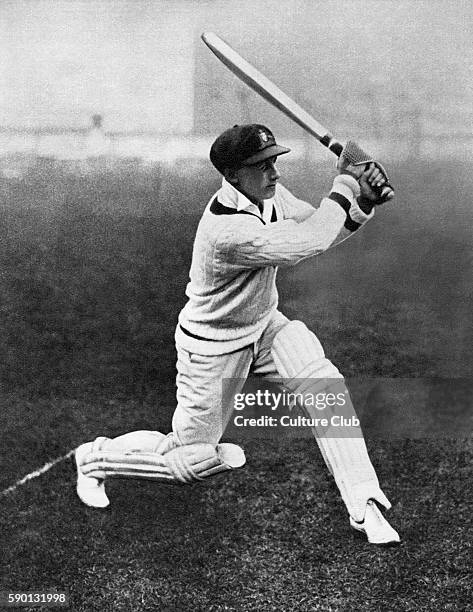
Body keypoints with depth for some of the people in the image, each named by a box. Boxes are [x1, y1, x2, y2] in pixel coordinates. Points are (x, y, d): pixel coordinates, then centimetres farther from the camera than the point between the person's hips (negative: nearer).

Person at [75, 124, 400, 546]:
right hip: (213, 348, -7)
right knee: (188, 463, 4)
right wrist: (345, 185, -28)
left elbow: (322, 231, 1)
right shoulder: (227, 229, -35)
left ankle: (364, 505, -7)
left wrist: (363, 204, -16)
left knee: (325, 384, -17)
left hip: (264, 324, 7)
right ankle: (96, 456, 29)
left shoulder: (268, 194, -9)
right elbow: (309, 243, -39)